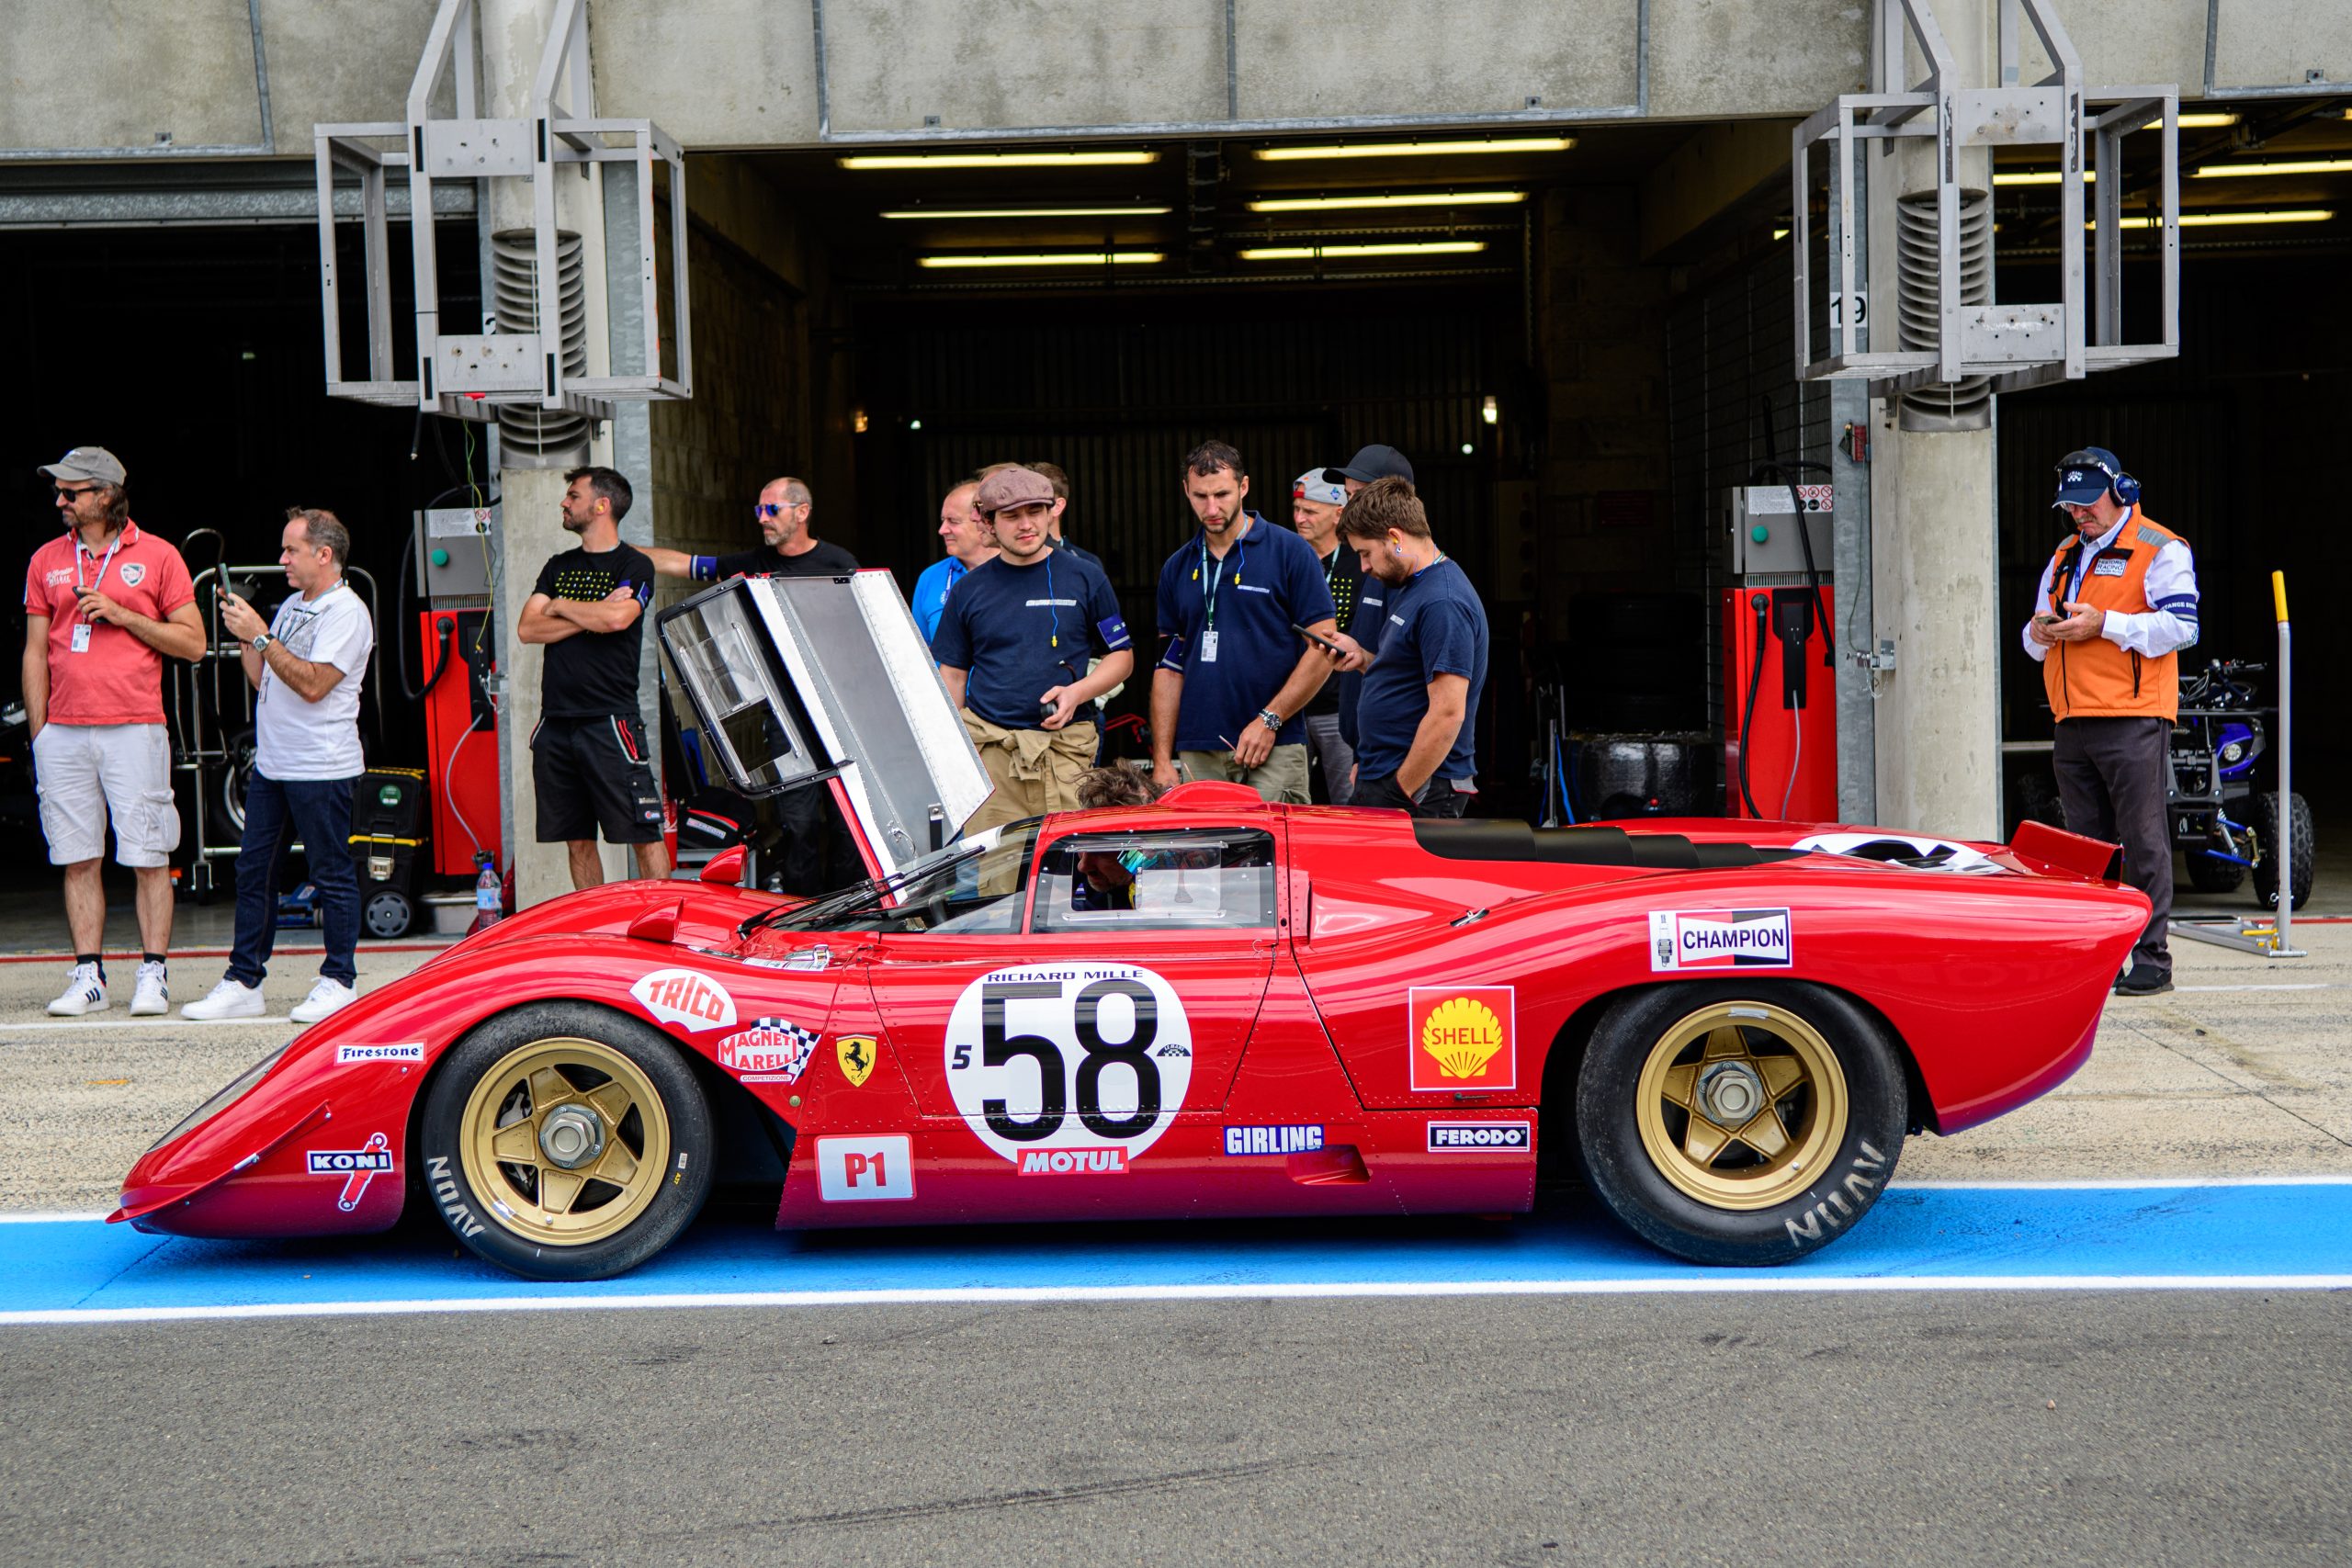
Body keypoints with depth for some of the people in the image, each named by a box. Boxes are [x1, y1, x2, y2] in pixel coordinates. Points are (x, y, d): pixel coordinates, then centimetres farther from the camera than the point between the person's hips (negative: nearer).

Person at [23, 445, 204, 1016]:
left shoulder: (157, 556, 4)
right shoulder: (47, 561, 14)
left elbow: (193, 643, 2)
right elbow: (36, 653, 14)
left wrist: (122, 615, -8)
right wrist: (39, 733, 8)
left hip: (134, 729, -3)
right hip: (64, 732, 3)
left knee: (149, 858, -3)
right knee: (78, 858, 4)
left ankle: (153, 974, 3)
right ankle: (88, 975, 9)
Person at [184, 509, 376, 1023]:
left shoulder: (346, 611, -9)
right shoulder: (292, 605, 18)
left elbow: (313, 683, -20)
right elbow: (263, 681, 18)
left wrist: (260, 636, -17)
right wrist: (243, 635, 6)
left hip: (321, 768, -9)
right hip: (271, 763, 9)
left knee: (332, 874, -1)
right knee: (254, 871, 8)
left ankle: (339, 980, 7)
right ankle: (243, 984, 12)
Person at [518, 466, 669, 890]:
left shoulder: (634, 566, 1)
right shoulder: (559, 567, 18)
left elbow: (618, 617, -19)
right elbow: (527, 628, 5)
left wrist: (561, 606, -2)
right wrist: (592, 615, -5)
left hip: (611, 721, -6)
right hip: (555, 723, 6)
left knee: (643, 834, -7)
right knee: (578, 840, 9)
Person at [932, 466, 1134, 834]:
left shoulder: (1085, 579, 8)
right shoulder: (969, 589, 12)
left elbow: (1121, 656, 13)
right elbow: (953, 676, 16)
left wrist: (1077, 693, -6)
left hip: (1065, 748, -1)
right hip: (986, 748, 1)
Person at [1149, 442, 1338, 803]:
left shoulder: (1290, 551, -1)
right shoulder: (1177, 568, 13)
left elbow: (1323, 647, -5)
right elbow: (1169, 667, 13)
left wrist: (1269, 720, -11)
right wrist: (1162, 760, 6)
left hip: (1274, 750, -4)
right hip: (1197, 755, 4)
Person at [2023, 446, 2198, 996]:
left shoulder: (2160, 549, 0)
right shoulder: (2064, 557, 22)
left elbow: (2180, 626, -11)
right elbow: (2037, 642, 27)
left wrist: (2103, 624, -17)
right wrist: (2040, 632, 2)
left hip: (2134, 722, -7)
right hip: (2073, 724, 7)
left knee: (2143, 843, -6)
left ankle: (2152, 959, -2)